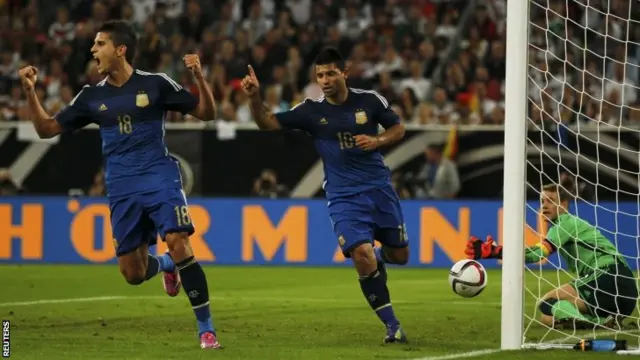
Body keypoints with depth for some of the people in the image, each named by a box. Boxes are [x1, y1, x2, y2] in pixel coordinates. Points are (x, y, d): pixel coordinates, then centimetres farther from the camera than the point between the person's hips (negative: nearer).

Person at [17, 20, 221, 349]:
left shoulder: (155, 84, -4)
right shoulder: (92, 96, 6)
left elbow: (206, 113, -2)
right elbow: (47, 129, 10)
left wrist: (199, 77, -19)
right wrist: (30, 92, -4)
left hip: (159, 178, -4)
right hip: (121, 189, 4)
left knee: (179, 244, -24)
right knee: (133, 274, 3)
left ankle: (205, 328, -15)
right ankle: (165, 265, 40)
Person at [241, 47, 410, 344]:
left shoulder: (369, 101, -3)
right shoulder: (311, 110, -5)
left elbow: (398, 128, 8)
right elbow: (268, 123, -8)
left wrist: (377, 141, -12)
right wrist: (255, 98, -26)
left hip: (379, 188, 2)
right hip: (343, 197, -2)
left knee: (400, 255, 10)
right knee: (363, 257, -20)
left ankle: (380, 255, 49)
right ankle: (392, 326, -9)